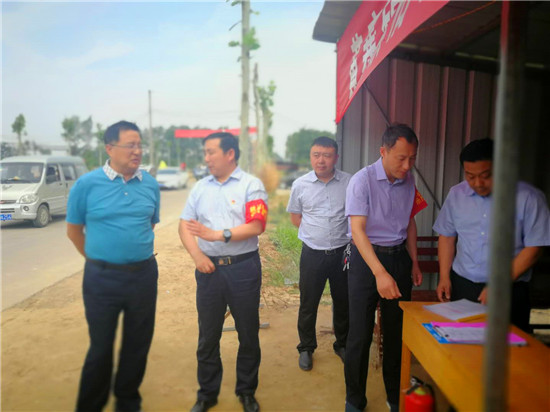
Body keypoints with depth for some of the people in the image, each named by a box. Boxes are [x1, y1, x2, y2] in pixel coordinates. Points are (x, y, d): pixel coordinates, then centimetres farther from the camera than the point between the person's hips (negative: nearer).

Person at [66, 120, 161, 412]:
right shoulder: (87, 184, -7)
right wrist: (98, 259, 9)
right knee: (101, 347, 11)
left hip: (144, 275, 3)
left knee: (138, 344, 15)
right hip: (102, 278, -2)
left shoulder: (150, 184, 0)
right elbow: (74, 231, 3)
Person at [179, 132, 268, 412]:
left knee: (248, 334, 11)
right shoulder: (200, 187, 8)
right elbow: (184, 225, 7)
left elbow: (256, 227, -15)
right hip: (209, 268, 3)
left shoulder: (251, 185, -4)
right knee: (207, 335, 13)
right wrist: (197, 255, -8)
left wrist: (217, 235, -21)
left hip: (243, 268, -3)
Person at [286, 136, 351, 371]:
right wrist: (317, 234, 3)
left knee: (343, 302, 16)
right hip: (313, 253, 0)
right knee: (308, 303, 9)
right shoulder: (300, 185, -3)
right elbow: (295, 217, 9)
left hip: (342, 252, 1)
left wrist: (341, 235, 2)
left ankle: (342, 345, 38)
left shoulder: (349, 183, -5)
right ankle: (306, 348, 29)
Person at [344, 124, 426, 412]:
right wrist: (380, 273, -28)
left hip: (399, 256, 5)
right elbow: (357, 230, -20)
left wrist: (414, 263, 13)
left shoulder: (408, 180, 4)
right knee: (360, 333, 1)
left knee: (397, 331, 13)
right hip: (366, 259, -5)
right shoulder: (362, 180, -15)